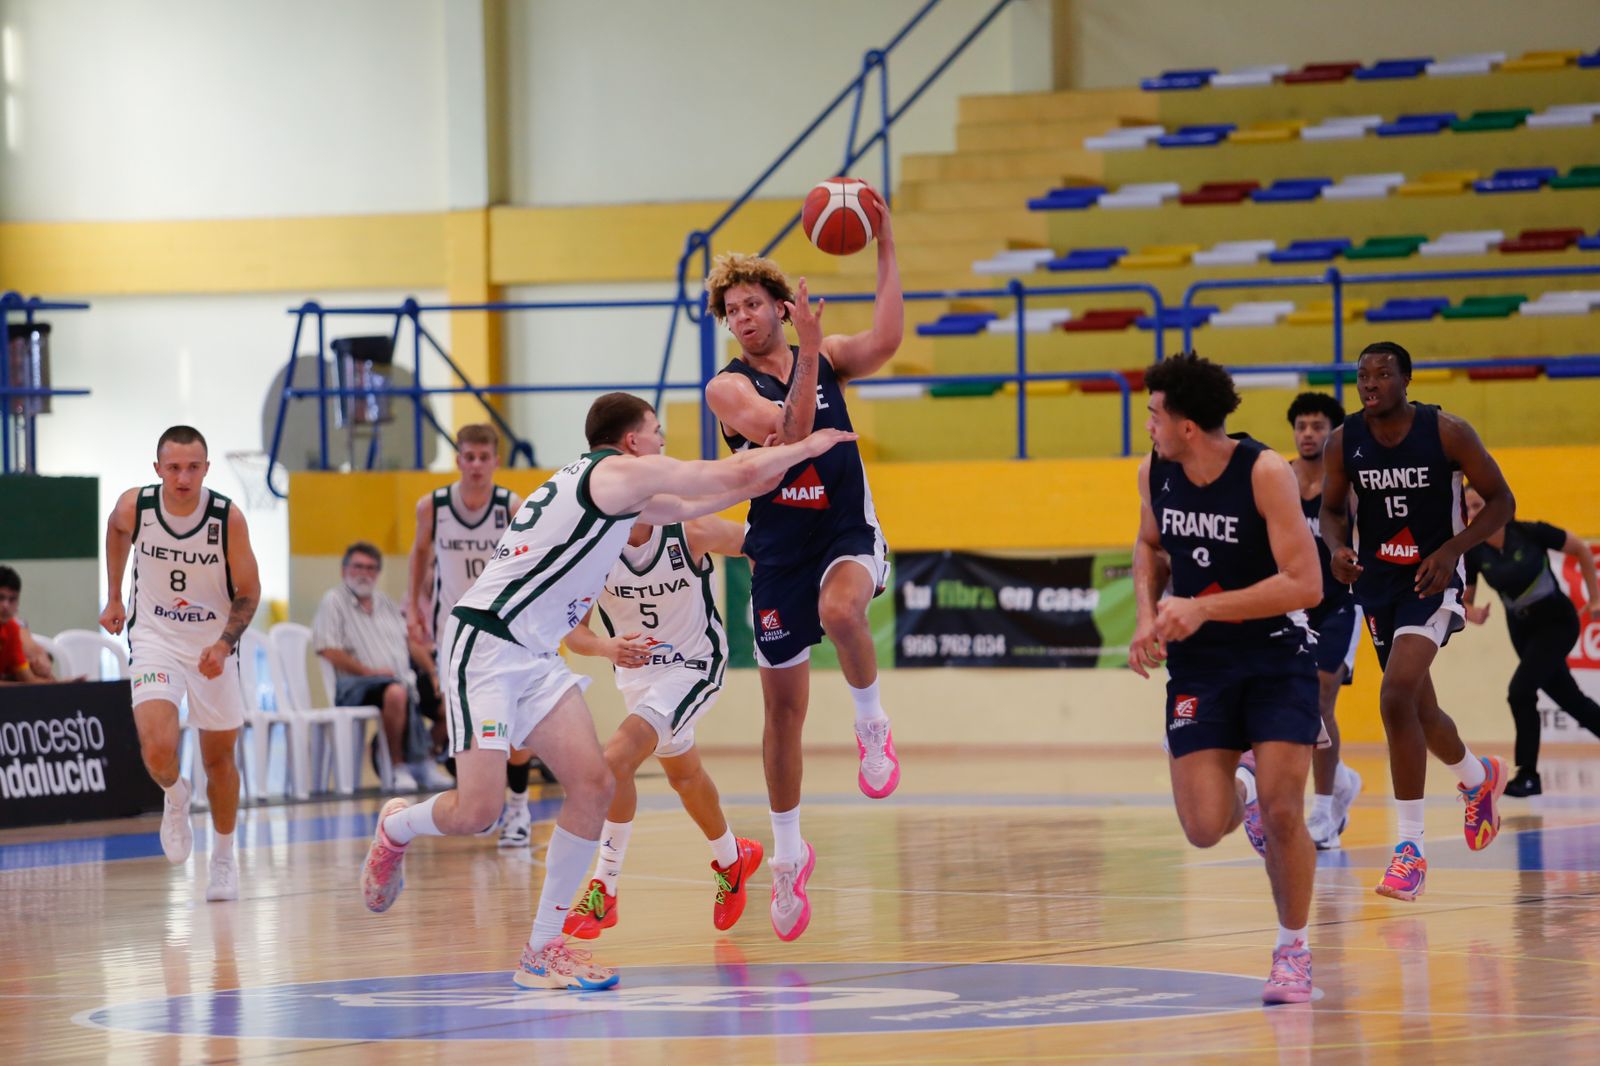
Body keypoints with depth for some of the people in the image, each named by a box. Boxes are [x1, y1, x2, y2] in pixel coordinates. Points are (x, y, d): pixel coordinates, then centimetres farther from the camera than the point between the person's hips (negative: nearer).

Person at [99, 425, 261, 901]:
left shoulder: (228, 518, -19)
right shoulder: (134, 506, -15)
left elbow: (249, 591, -8)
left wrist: (224, 644, -23)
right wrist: (113, 598, 15)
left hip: (213, 645, 0)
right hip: (154, 638, 0)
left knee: (218, 758, 12)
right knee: (158, 750, -21)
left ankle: (223, 858, 33)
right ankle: (175, 797, 15)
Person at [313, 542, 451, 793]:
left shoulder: (386, 604, 24)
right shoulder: (333, 601, 4)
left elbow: (412, 643, 20)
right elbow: (329, 650, -7)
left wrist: (433, 674, 3)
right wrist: (368, 671, -16)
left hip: (403, 680, 7)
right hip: (354, 685, -7)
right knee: (395, 692, -38)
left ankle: (427, 761, -10)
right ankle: (399, 767, -28)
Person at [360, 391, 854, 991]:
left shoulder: (613, 487, 21)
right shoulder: (620, 470, -8)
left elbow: (681, 508, 39)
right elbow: (736, 472, -7)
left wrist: (759, 485, 36)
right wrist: (808, 446, 7)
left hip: (534, 657, 10)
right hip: (486, 643, -10)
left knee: (592, 785, -3)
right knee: (476, 811, -15)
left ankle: (543, 949, 1)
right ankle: (396, 827, 19)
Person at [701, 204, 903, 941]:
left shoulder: (826, 358, 3)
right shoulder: (728, 388, -4)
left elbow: (883, 342, -19)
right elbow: (787, 431, -22)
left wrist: (886, 251, -21)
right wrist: (809, 352, -29)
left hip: (848, 535, -1)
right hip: (778, 549, 1)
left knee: (840, 611, -38)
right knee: (783, 709, 6)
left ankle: (872, 726, -11)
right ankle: (789, 854, 23)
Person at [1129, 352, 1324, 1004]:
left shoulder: (1265, 473, -20)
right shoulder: (1154, 473, -4)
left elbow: (1305, 585, -24)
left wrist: (1204, 608, -26)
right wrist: (1147, 615, 1)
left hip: (1276, 655, -4)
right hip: (1199, 664, 4)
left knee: (1283, 814, -13)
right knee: (1204, 829, -9)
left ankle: (1293, 950, 10)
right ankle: (1241, 788, 29)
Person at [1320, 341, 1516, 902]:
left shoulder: (1447, 433, -14)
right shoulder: (1343, 442, -4)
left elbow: (1500, 500, -5)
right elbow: (1332, 508, 11)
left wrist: (1450, 550, -18)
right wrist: (1337, 547, -12)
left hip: (1432, 580, -5)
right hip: (1376, 582, 5)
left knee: (1396, 697, -22)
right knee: (1419, 710, 16)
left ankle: (1411, 847, -16)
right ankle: (1479, 777, 50)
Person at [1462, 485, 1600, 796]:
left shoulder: (1530, 533, -22)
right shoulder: (1473, 552, -10)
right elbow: (1463, 602, 0)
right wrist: (1472, 613, -24)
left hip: (1557, 622, -5)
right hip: (1522, 628, 5)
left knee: (1520, 691, -20)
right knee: (1570, 699, 13)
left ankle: (1529, 775, -10)